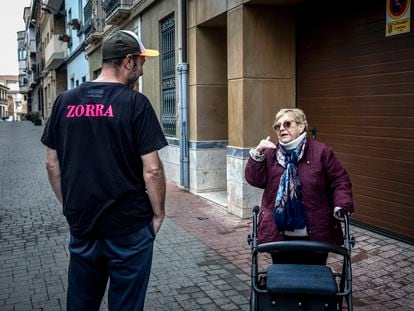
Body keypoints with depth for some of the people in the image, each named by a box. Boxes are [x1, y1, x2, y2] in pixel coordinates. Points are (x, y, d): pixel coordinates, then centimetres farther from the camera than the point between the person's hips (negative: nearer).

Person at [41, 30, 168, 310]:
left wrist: (70, 207, 17)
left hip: (81, 225, 5)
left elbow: (52, 164, 7)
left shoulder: (65, 101, 2)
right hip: (129, 227, -4)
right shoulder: (135, 103, -12)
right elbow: (152, 169, -15)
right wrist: (158, 214, -1)